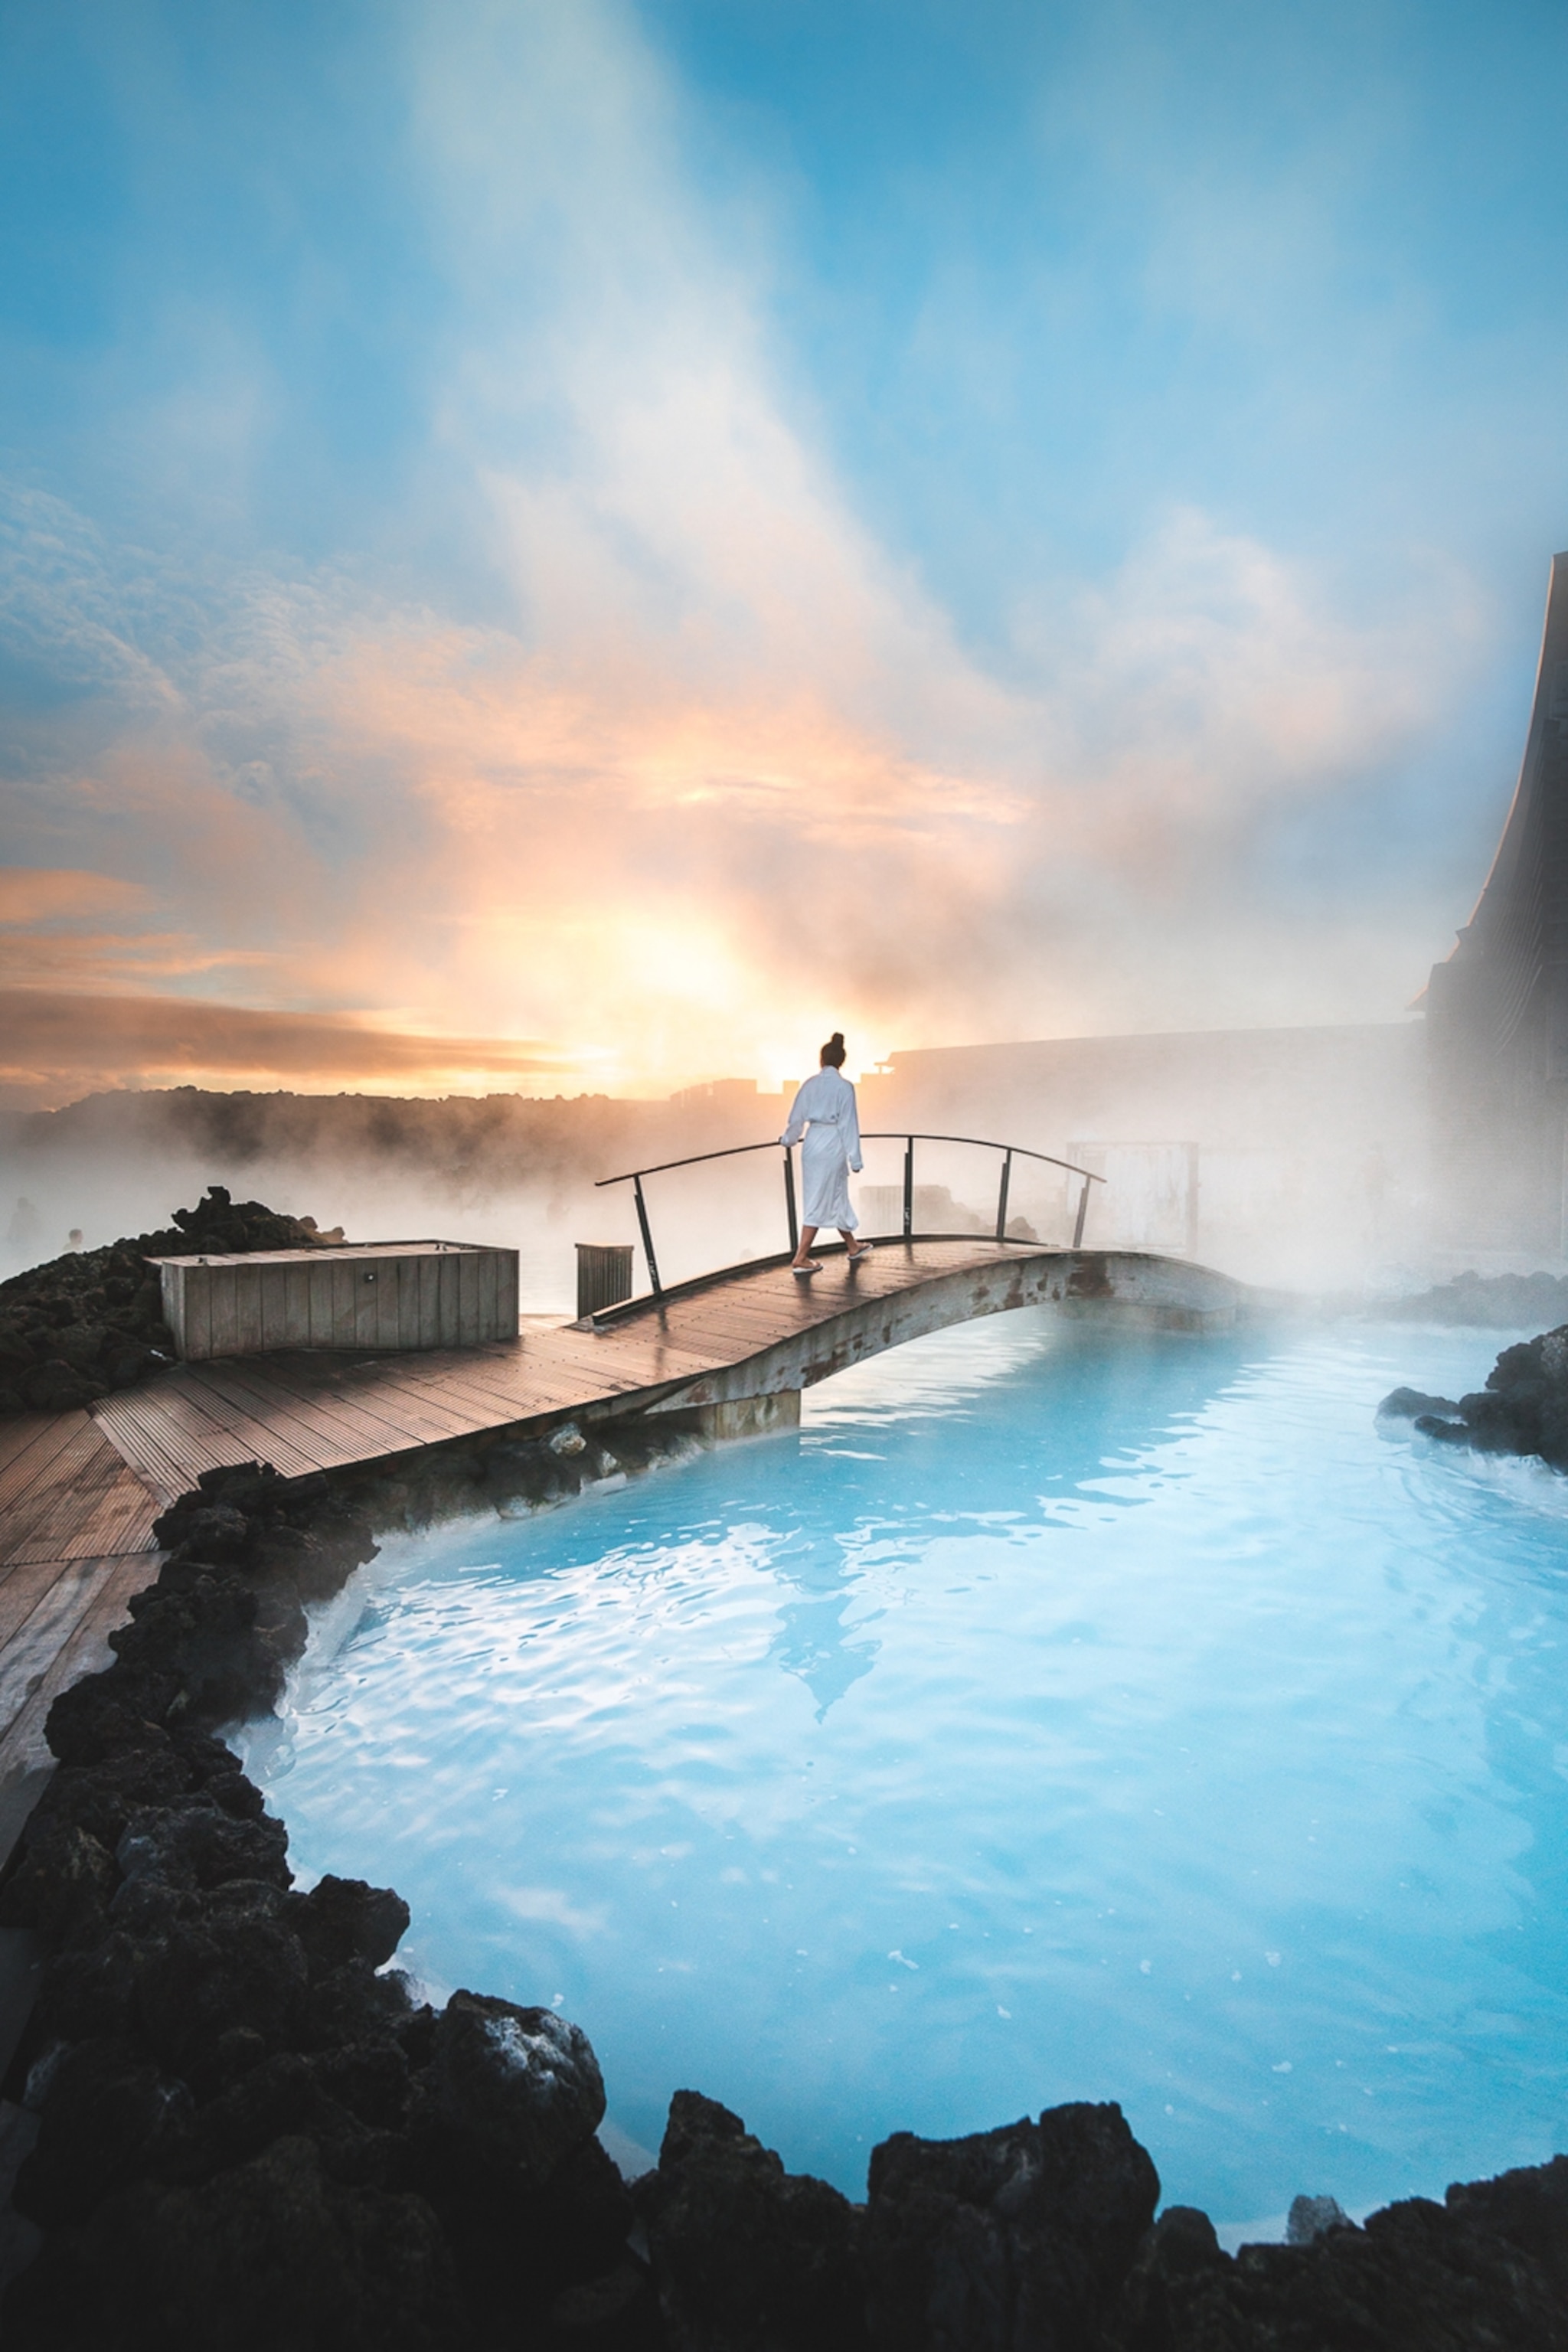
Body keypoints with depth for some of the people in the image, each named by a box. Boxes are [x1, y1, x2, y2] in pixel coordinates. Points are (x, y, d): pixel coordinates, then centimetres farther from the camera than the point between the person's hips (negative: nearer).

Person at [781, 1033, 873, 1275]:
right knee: (819, 1202, 0)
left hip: (812, 1145, 6)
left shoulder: (810, 1084, 3)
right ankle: (800, 1259, -1)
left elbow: (797, 1117, 10)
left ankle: (853, 1247, 35)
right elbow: (848, 1124, -11)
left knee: (837, 1197, 19)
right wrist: (855, 1159, -6)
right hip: (832, 1147, -6)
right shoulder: (844, 1087, -11)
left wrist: (787, 1139, 29)